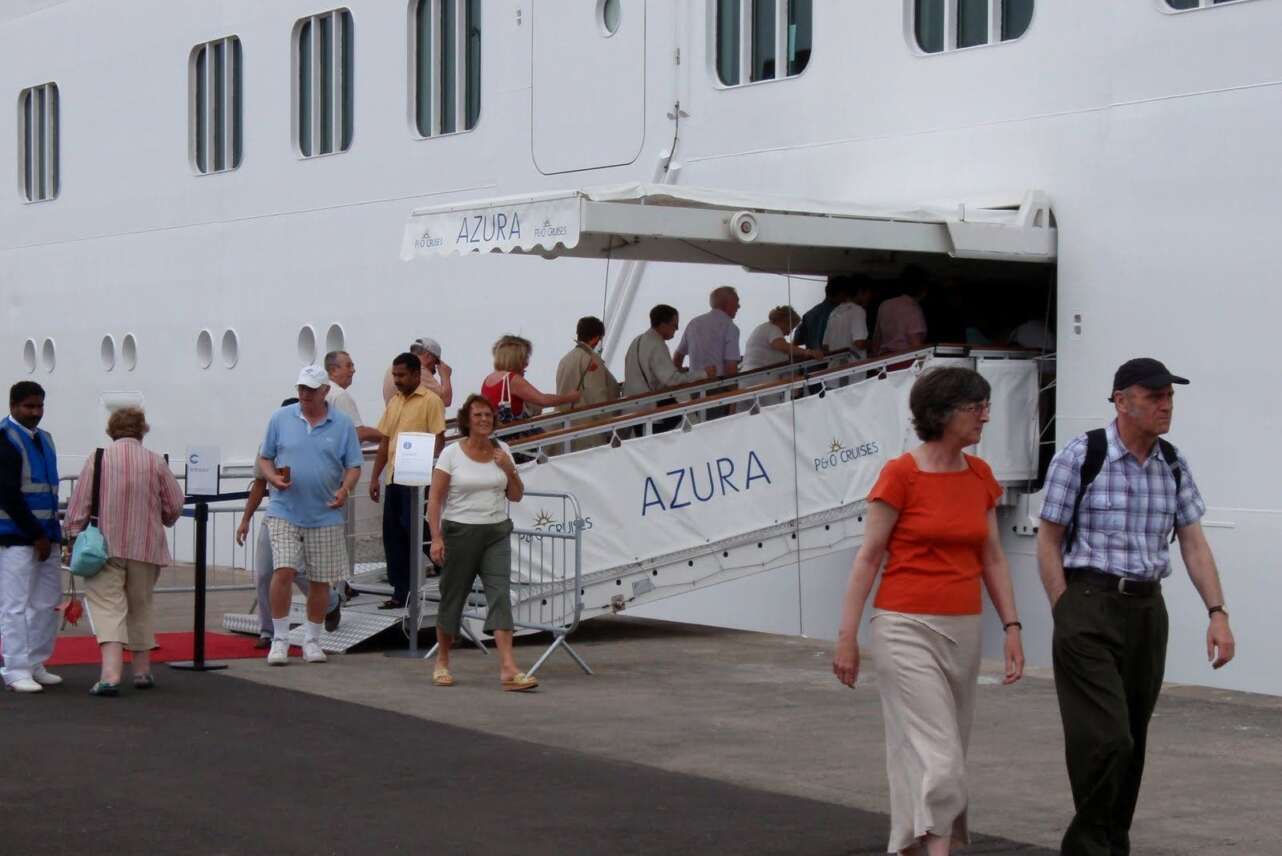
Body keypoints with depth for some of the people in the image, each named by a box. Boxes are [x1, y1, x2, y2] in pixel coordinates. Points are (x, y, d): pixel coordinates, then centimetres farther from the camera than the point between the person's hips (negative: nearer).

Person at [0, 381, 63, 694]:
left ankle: (35, 664, 20)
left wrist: (49, 533, 10)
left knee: (47, 603, 11)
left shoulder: (44, 439, 15)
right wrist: (36, 535, -14)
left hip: (44, 535, 8)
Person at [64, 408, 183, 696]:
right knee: (140, 607, 18)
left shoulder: (98, 459, -4)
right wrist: (159, 520, 22)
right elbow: (175, 505, 2)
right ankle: (142, 671, 26)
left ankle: (110, 674, -24)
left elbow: (78, 505, -5)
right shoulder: (155, 462, -1)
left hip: (105, 547, -2)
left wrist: (75, 537, 4)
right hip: (146, 548, 2)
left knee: (108, 608, -7)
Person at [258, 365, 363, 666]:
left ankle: (312, 640, 21)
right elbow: (264, 458, 9)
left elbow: (354, 466, 4)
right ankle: (279, 639, -2)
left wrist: (345, 489, -15)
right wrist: (273, 478, -11)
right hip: (285, 512, -1)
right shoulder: (281, 419, 4)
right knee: (283, 571, -13)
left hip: (325, 515, 1)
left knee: (320, 580, 7)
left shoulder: (343, 424, 3)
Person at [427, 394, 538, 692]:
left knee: (500, 594, -11)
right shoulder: (452, 454, -4)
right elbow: (435, 499, -5)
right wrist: (436, 537, -13)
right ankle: (442, 662, 26)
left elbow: (516, 496, 11)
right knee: (453, 597, 7)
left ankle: (508, 669, -18)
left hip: (496, 533, 2)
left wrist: (509, 470, -7)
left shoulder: (501, 451, 7)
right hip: (460, 531, -2)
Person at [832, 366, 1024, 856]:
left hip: (963, 630, 7)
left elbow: (992, 559, 12)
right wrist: (847, 637, -9)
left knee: (946, 753, 13)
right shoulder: (901, 474, -10)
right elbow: (869, 557, -8)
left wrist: (1011, 627, 4)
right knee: (936, 755, -12)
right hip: (907, 628, -6)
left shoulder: (980, 476, 8)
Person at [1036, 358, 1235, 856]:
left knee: (1133, 741, 11)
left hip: (1147, 609, 6)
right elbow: (1049, 540, -4)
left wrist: (1217, 613, -3)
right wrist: (1067, 616, -8)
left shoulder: (1173, 465, 7)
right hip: (1090, 606, -6)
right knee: (1105, 739, -13)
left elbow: (1193, 543, 7)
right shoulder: (1080, 457, -8)